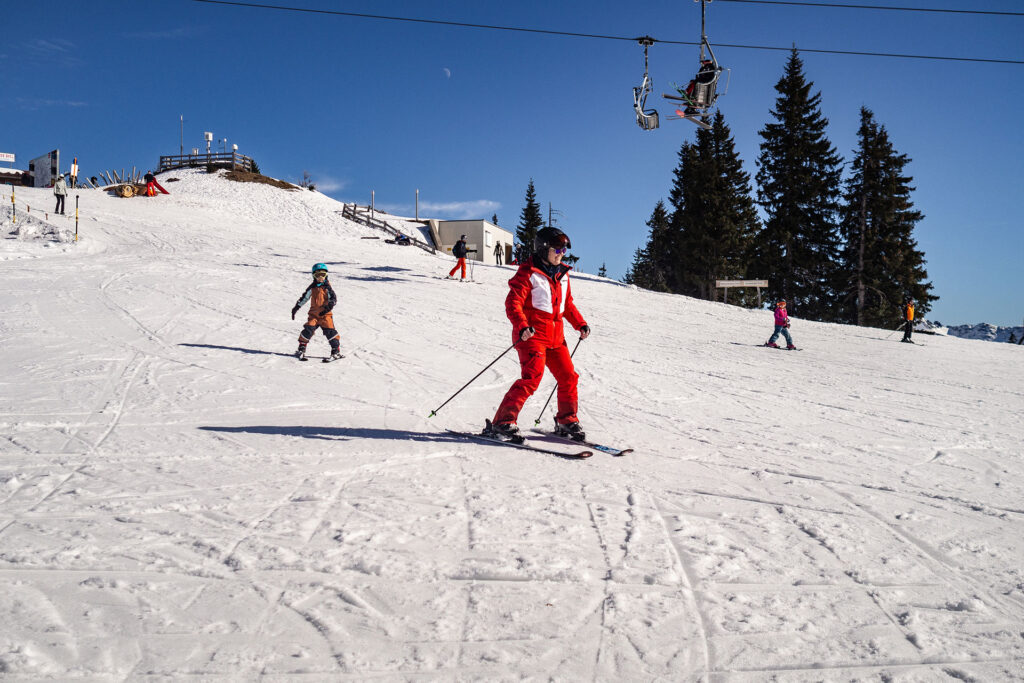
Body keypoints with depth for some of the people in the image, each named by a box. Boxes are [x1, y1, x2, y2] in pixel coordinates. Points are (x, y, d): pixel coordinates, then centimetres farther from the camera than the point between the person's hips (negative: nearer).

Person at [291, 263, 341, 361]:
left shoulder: (327, 287, -1)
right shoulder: (312, 287, 10)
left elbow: (334, 298, -8)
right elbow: (304, 297, 19)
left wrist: (329, 306, -26)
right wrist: (296, 307, 19)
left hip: (325, 314, -3)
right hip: (314, 314, 3)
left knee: (330, 331, -11)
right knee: (308, 330, -8)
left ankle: (336, 351, -2)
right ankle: (301, 350, 5)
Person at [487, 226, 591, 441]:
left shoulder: (562, 274, 15)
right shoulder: (528, 273, -8)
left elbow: (567, 304, 26)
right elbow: (513, 303, -15)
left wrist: (580, 324, 13)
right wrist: (522, 326, -30)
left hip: (555, 337, 8)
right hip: (531, 335, -7)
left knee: (568, 377, 7)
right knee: (532, 377, -20)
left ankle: (567, 421, 27)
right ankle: (502, 422, -14)